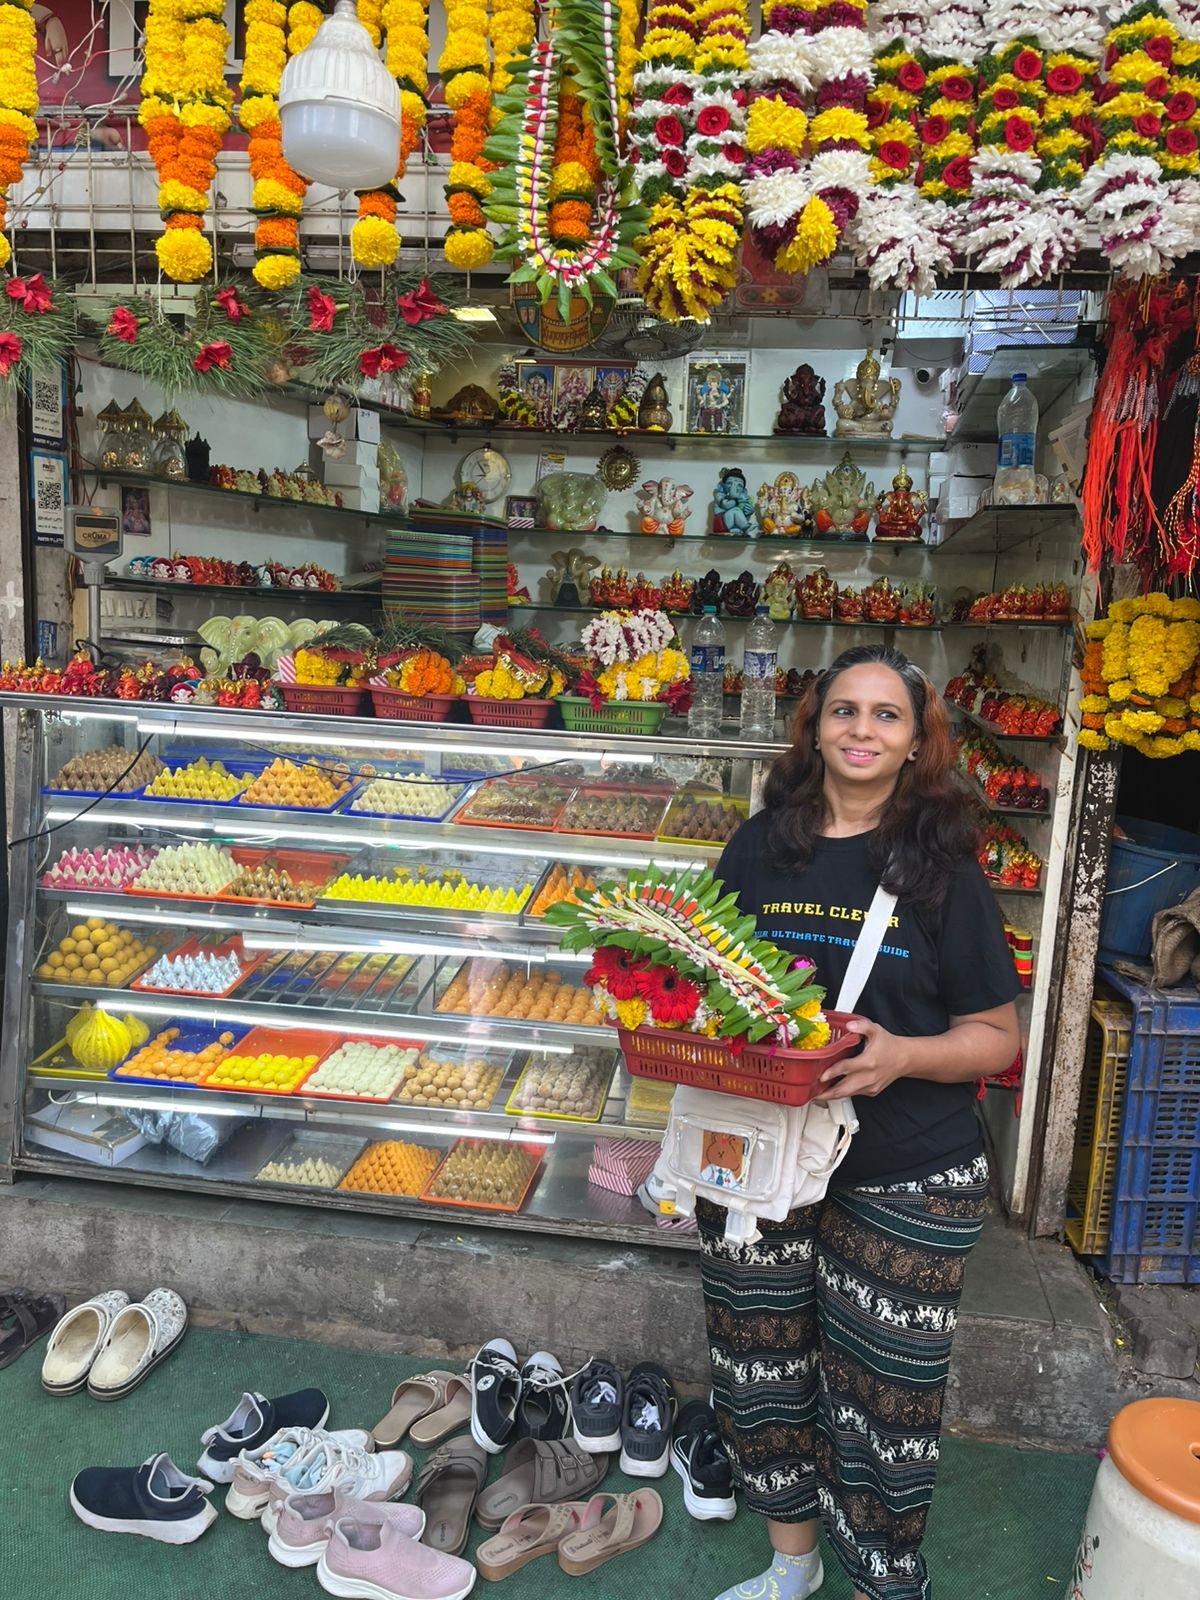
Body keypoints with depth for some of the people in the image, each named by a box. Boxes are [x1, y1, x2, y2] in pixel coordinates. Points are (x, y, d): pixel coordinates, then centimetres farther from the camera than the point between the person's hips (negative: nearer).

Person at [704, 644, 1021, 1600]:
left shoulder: (943, 868, -7)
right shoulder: (760, 848, 0)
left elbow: (997, 1035, -4)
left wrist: (902, 1056, -22)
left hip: (903, 1183, -3)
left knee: (882, 1393, 9)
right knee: (761, 1373, 17)